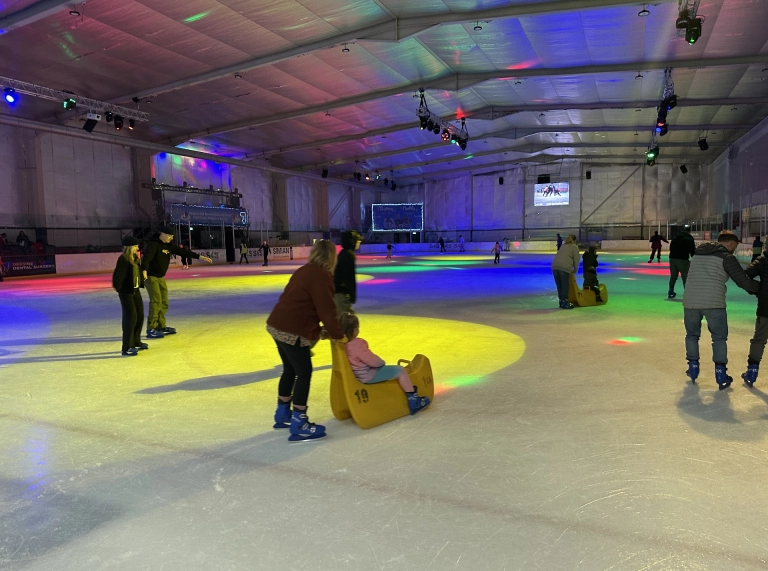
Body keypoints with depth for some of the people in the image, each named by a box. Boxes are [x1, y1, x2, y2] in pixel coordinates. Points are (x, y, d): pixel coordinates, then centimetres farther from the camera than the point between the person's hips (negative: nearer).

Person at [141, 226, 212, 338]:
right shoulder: (153, 244, -16)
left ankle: (160, 326, 24)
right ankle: (151, 329, -11)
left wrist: (199, 256, 7)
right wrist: (144, 270, -48)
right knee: (156, 301, -15)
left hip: (161, 277, 9)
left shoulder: (169, 245, 9)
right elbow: (146, 257, -31)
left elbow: (182, 251, 10)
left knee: (164, 303, 12)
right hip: (150, 277, -9)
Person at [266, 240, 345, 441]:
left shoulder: (305, 271, 16)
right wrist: (338, 334, -3)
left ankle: (283, 414, 34)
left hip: (278, 325, 10)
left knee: (290, 370, 21)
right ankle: (299, 425, 2)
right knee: (304, 373, -2)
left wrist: (320, 328, 22)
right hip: (292, 331, -10)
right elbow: (326, 309, -15)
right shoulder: (321, 276, -14)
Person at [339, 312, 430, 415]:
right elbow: (373, 360, -25)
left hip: (358, 374, 11)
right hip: (369, 376, -10)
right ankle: (413, 400, 5)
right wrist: (382, 362, -8)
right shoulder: (357, 345, -32)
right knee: (401, 371, -2)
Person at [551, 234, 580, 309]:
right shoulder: (574, 247, 11)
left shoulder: (563, 246, 28)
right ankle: (565, 303, 5)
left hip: (555, 266, 6)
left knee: (559, 286, 12)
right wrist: (575, 270, 22)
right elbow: (576, 259, 8)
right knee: (565, 286, 2)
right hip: (564, 267, -6)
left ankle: (561, 302, 20)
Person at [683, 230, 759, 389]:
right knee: (719, 337, 10)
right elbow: (743, 281, -3)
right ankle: (720, 373, 7)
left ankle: (693, 367, 24)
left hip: (690, 301, 4)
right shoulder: (727, 257, 0)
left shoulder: (698, 253, 17)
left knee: (692, 334, 21)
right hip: (713, 303, -4)